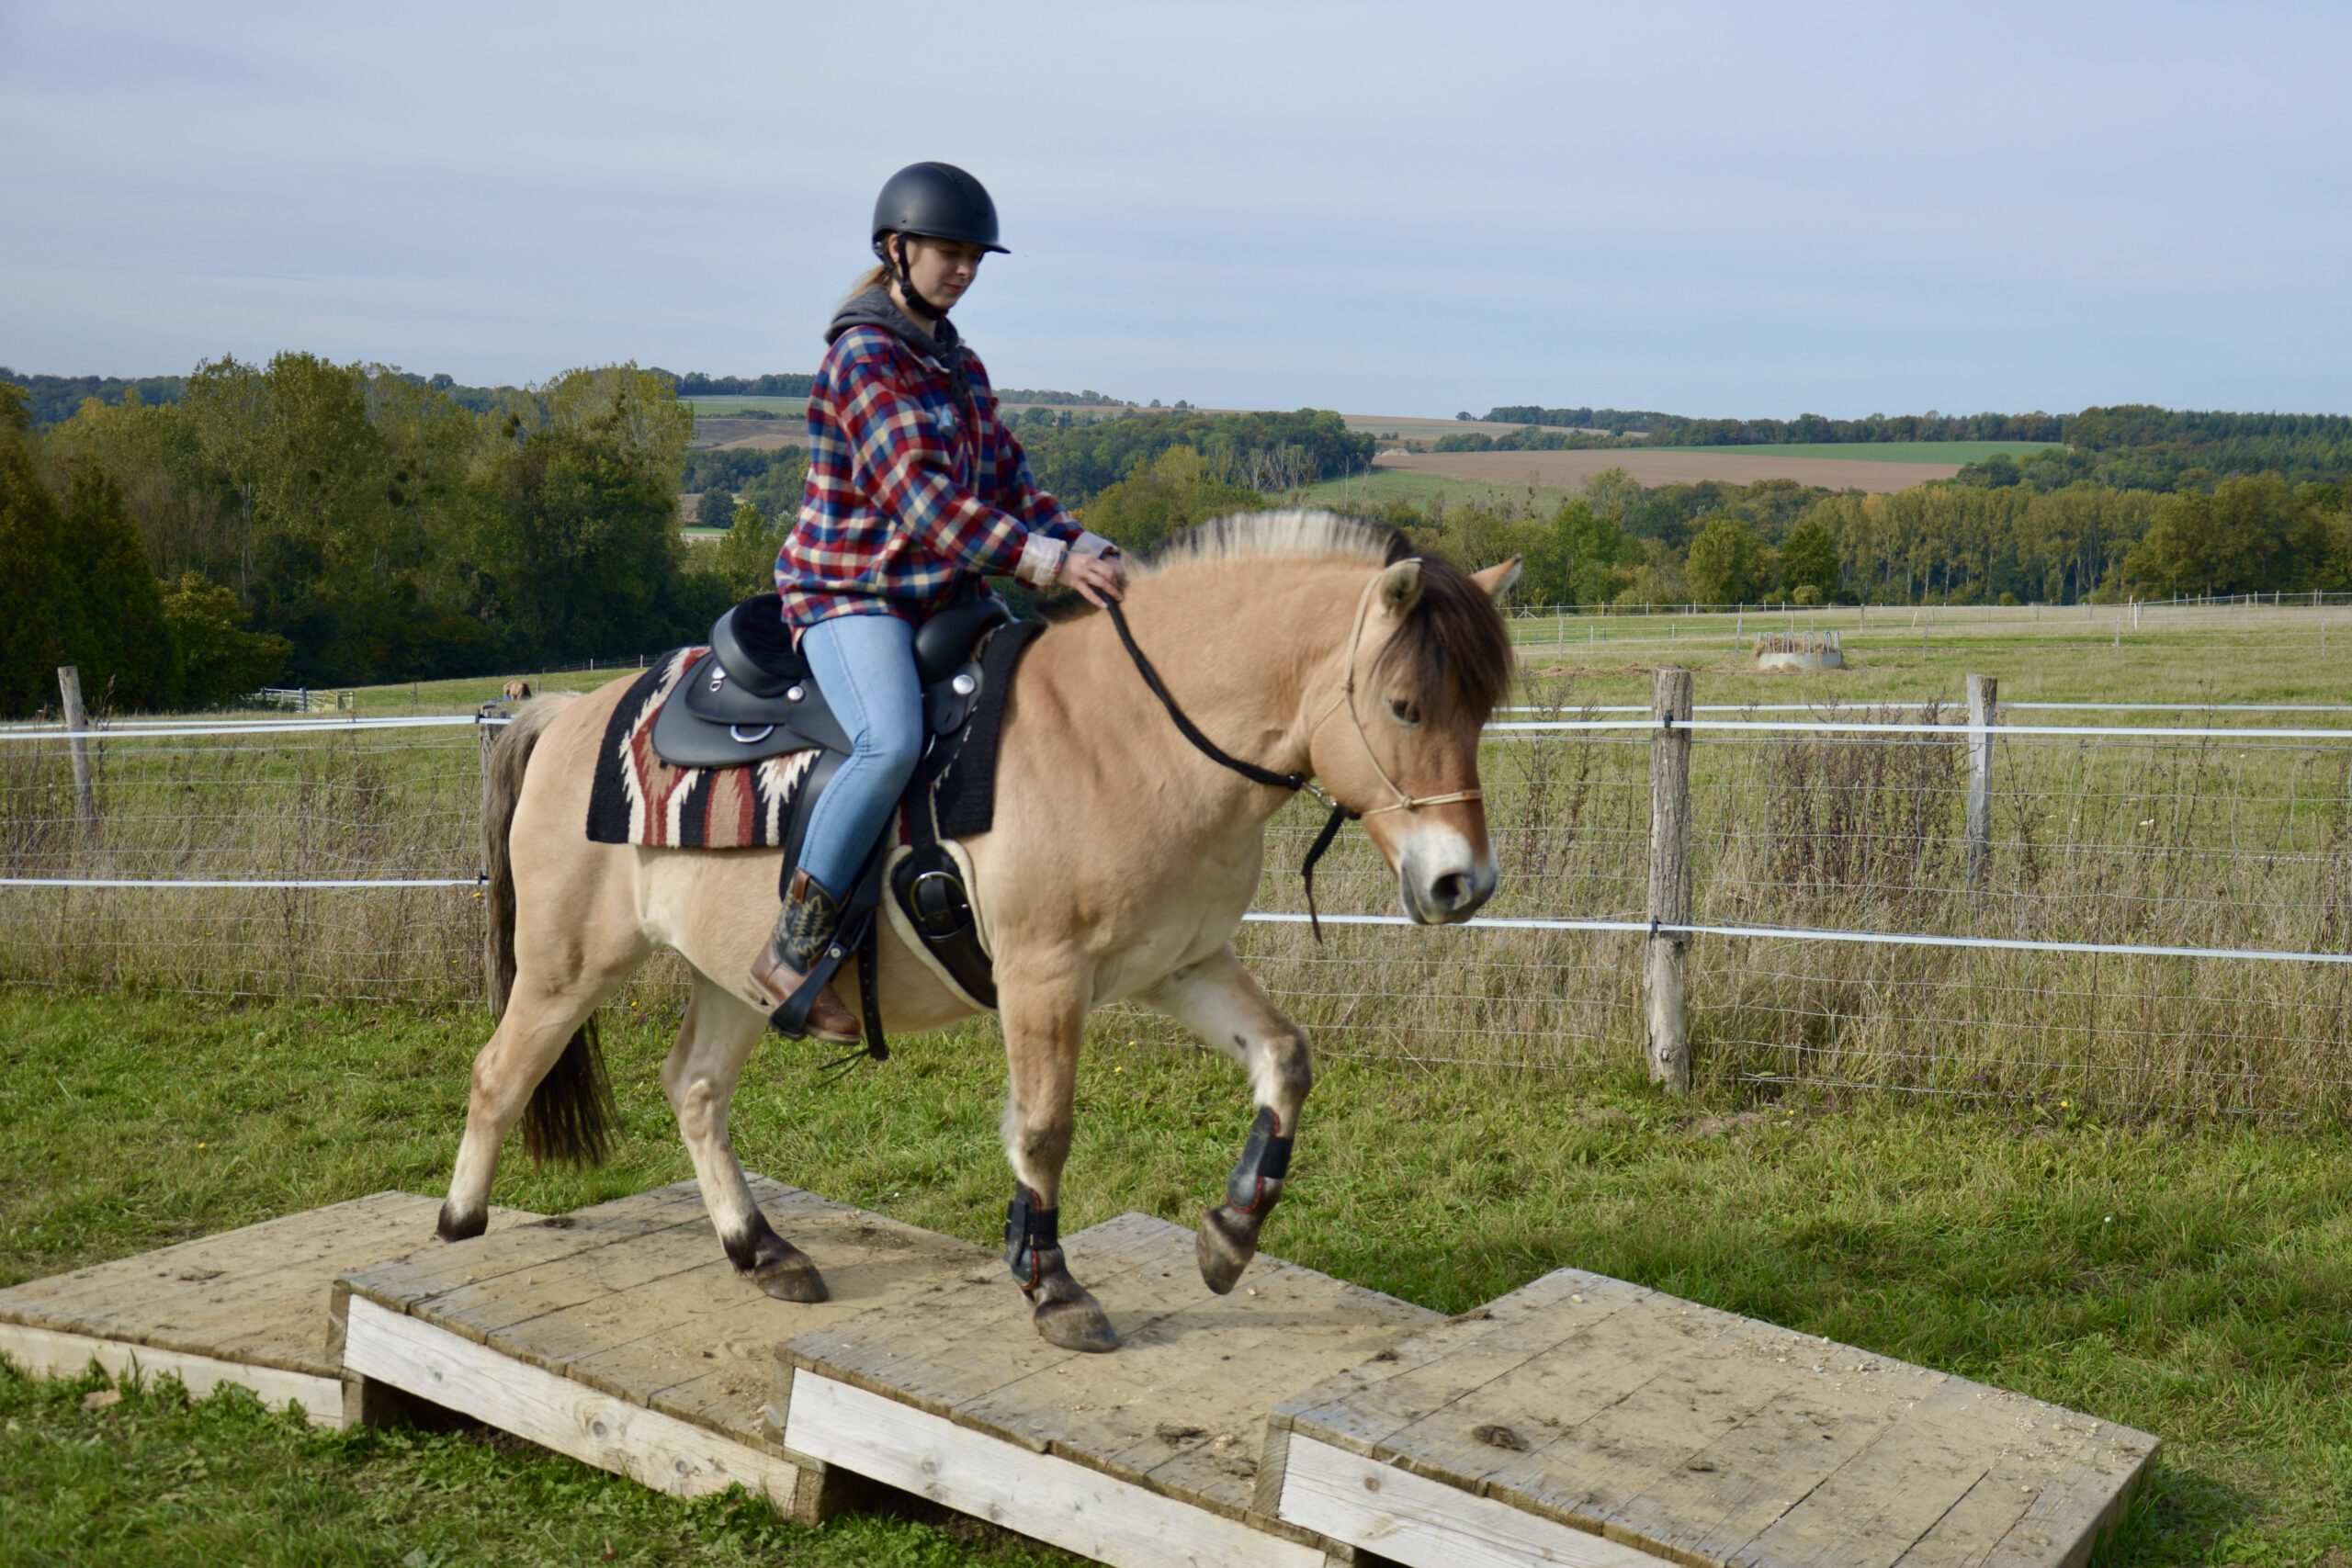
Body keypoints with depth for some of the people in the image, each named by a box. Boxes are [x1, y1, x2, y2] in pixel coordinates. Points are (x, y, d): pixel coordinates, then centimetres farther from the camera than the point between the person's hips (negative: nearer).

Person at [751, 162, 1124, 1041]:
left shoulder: (959, 366, 16)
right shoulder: (865, 357, -11)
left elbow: (1010, 484, 16)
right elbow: (922, 501, -22)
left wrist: (1093, 554, -1)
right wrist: (1047, 562, -28)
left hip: (943, 598, 9)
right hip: (849, 596, -9)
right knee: (893, 741, -32)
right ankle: (793, 952, -21)